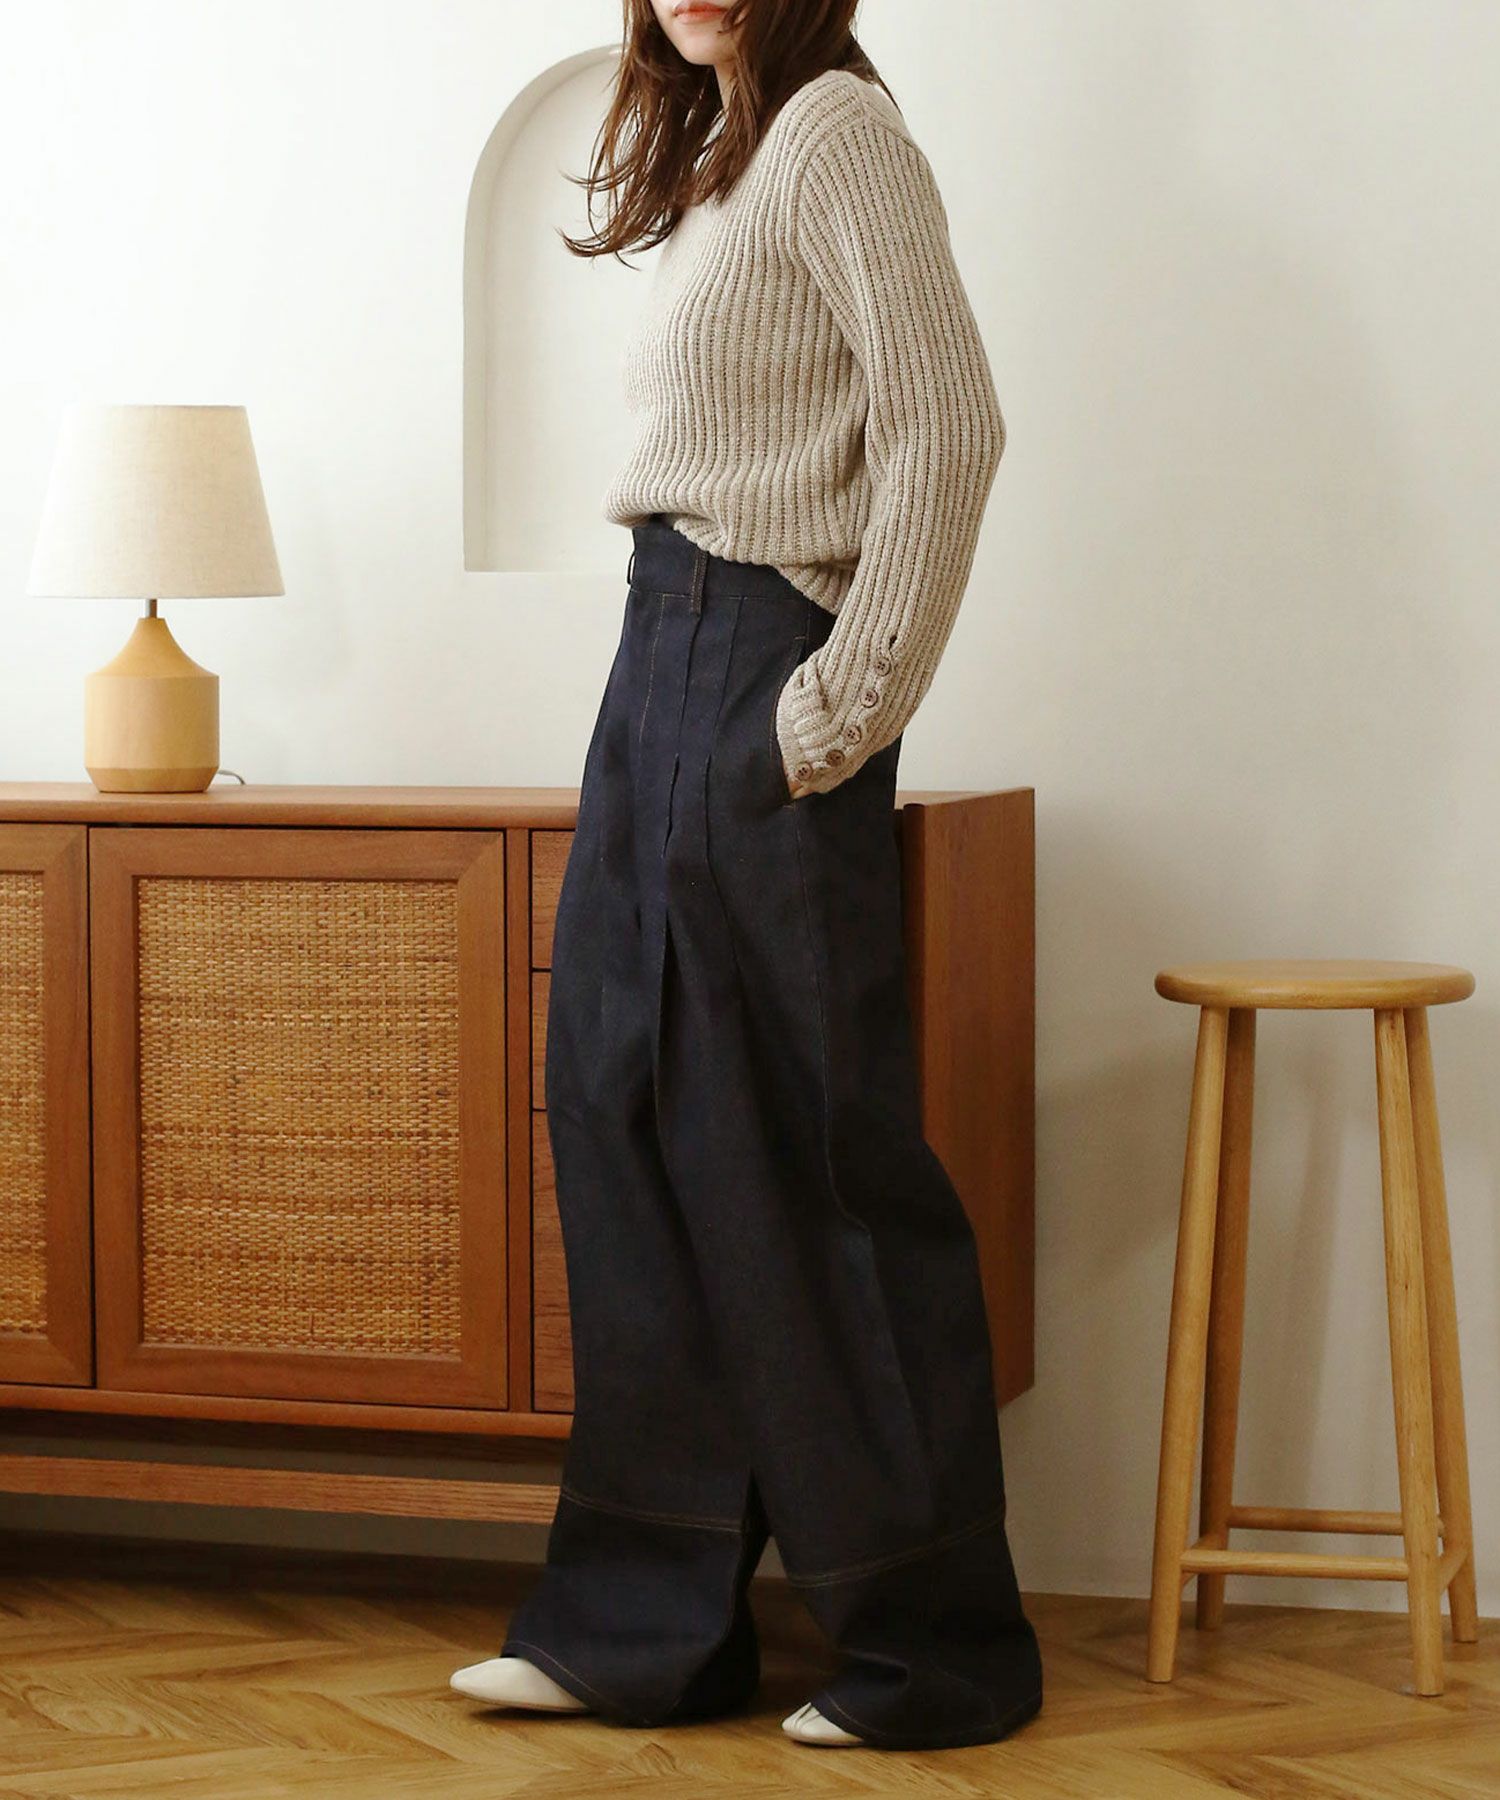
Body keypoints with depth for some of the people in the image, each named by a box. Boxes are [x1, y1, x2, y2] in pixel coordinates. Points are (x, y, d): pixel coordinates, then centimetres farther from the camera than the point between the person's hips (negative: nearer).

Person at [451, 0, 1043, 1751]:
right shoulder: (716, 155, 18)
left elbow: (948, 428, -16)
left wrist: (844, 706, -17)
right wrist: (683, 683, 13)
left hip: (755, 673, -9)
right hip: (661, 661, 9)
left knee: (813, 1157, -4)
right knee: (628, 1119, 8)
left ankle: (937, 1642, 6)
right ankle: (652, 1623, 15)